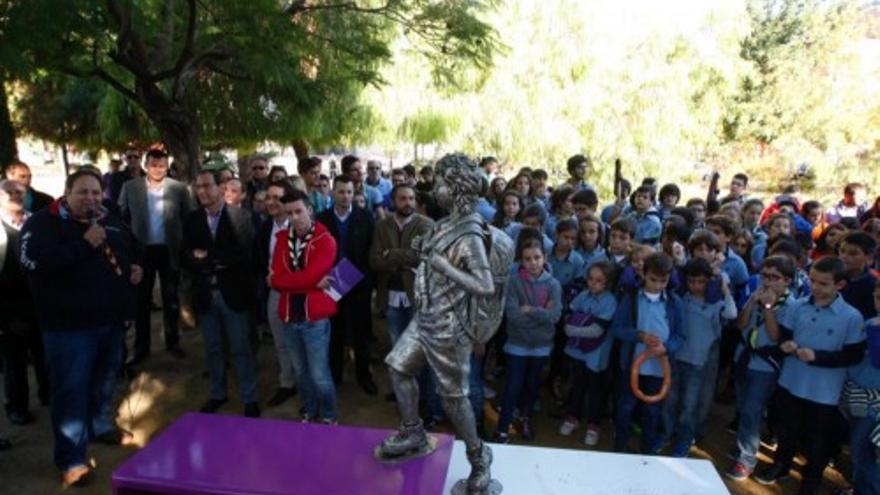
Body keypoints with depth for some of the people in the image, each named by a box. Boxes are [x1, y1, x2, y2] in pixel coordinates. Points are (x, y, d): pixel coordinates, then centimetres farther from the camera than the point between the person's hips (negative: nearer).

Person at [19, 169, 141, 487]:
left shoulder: (111, 223, 10)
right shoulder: (44, 222, -9)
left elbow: (131, 250, 31)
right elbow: (33, 262, -26)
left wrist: (135, 267, 10)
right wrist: (84, 244, -28)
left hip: (110, 318, 7)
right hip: (69, 323, -6)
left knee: (105, 378, 22)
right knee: (71, 388, -1)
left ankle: (102, 426, 43)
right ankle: (71, 459, 10)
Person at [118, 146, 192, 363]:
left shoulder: (179, 188, -4)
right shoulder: (130, 187, -1)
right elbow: (122, 218, 2)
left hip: (169, 250, -1)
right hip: (142, 250, 1)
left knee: (171, 298, 11)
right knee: (141, 300, 11)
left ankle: (172, 342, 25)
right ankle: (141, 346, 23)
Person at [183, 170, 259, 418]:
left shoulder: (240, 216, -7)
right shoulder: (192, 219, 6)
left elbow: (244, 253, -17)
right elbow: (185, 256, -1)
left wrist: (207, 256, -14)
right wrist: (216, 263, -18)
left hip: (233, 292, -4)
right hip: (205, 293, 4)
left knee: (241, 349, 6)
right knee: (213, 349, 17)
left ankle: (249, 399, 18)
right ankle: (217, 394, 34)